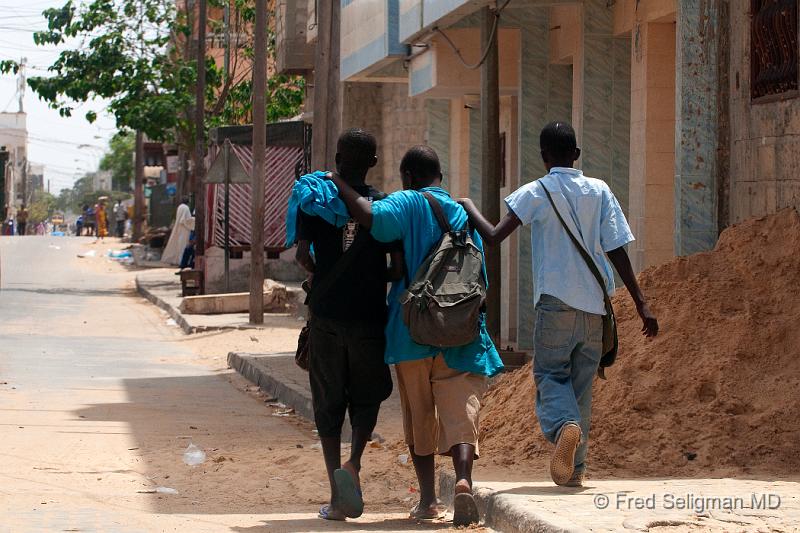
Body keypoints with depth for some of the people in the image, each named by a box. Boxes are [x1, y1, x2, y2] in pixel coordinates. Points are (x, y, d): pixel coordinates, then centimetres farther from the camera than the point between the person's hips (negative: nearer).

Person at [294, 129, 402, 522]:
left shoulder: (316, 201, -1)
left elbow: (303, 253, -10)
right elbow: (400, 266, -7)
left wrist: (323, 280, 9)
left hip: (327, 315, 0)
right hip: (369, 318, 0)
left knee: (328, 403, 8)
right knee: (366, 396, 16)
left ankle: (337, 494, 2)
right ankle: (353, 464, -10)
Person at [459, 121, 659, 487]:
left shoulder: (535, 193, -2)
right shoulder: (600, 191, 6)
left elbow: (494, 236, -9)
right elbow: (617, 250, 2)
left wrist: (470, 209, 10)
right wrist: (641, 304, 2)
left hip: (555, 302, -3)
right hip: (594, 306, 3)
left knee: (550, 375, 5)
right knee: (581, 384, 12)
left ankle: (565, 425, -28)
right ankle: (576, 468, 10)